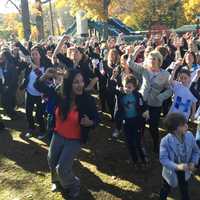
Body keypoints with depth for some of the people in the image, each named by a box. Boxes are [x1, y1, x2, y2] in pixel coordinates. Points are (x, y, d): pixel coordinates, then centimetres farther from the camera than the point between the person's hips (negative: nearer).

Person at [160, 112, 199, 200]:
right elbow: (163, 159, -30)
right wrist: (177, 166, -43)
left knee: (184, 190, 25)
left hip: (185, 171, 3)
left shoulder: (189, 136, -18)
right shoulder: (165, 141, -30)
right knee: (166, 189, 25)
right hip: (171, 171, -3)